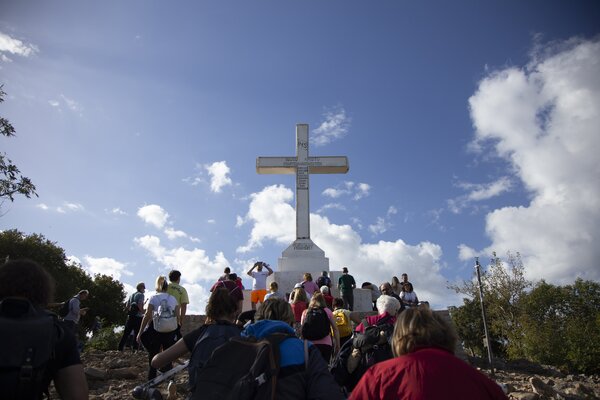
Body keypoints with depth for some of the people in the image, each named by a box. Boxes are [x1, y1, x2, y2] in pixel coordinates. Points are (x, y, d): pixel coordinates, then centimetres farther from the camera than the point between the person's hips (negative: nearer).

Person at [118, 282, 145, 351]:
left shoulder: (132, 295, 15)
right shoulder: (141, 295, -8)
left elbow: (127, 306, 16)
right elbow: (140, 306, -20)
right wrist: (143, 312, -6)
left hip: (130, 316, 7)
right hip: (138, 317, -7)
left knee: (126, 333, 11)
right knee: (137, 334, 1)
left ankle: (120, 348, 12)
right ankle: (135, 349, 0)